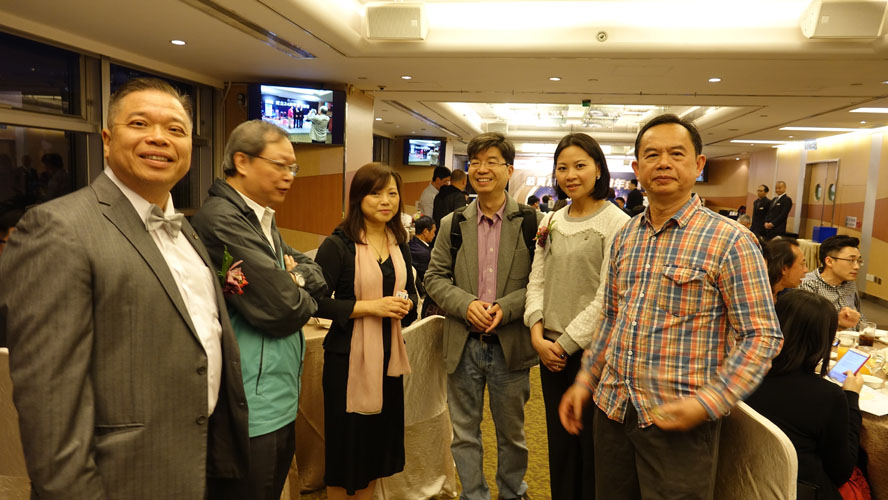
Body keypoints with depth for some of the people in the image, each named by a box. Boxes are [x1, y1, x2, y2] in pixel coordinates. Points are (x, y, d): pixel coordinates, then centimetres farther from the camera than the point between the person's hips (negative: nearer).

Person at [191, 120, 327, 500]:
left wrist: (297, 279, -11)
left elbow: (316, 274, 11)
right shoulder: (221, 219, -20)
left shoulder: (261, 218, 11)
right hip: (252, 407, -9)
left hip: (278, 398, 9)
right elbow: (280, 309, -24)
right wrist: (303, 300, -3)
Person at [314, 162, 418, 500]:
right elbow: (317, 303, -15)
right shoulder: (338, 245, -11)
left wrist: (406, 305, -5)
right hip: (349, 356, -5)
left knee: (380, 439, 16)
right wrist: (370, 306, -21)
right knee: (348, 442, 8)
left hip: (389, 355, 6)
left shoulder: (400, 245, 7)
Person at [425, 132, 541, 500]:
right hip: (463, 344, 2)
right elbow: (435, 278, 3)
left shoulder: (532, 221, -3)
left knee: (511, 432, 16)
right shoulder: (453, 224, 5)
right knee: (464, 433, 14)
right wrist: (466, 304, -14)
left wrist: (506, 308, -19)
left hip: (510, 344, -2)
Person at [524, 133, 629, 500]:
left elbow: (608, 298, -14)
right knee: (559, 442, 17)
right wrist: (538, 335, -5)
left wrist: (566, 343, -12)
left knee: (592, 444, 9)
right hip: (551, 349, 5)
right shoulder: (551, 221, 8)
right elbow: (537, 281, 8)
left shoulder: (616, 223, -10)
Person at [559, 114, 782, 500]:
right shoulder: (624, 237, 6)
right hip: (612, 410, 5)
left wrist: (708, 403, -21)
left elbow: (761, 336, -12)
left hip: (679, 423, -5)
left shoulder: (730, 242, -11)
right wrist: (585, 382, 11)